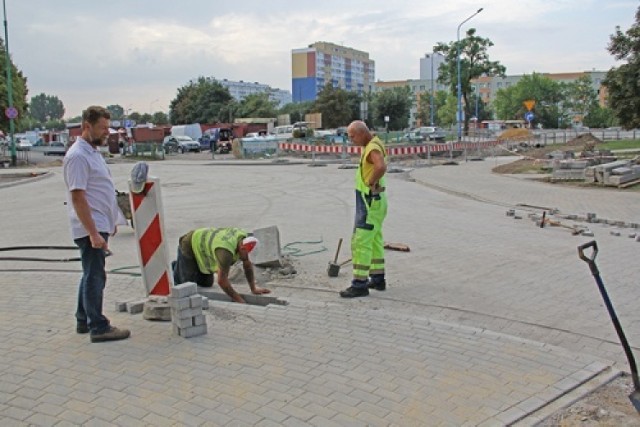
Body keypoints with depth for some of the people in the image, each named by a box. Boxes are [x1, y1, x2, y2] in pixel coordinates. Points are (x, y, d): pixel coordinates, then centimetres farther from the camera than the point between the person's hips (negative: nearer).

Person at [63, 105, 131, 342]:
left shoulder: (92, 151, 14)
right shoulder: (78, 156, -17)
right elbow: (78, 197, -23)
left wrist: (110, 222, 22)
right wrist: (93, 233, -25)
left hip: (99, 226, 10)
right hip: (91, 229, -10)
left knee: (92, 275, 18)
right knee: (94, 277, -3)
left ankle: (83, 321, 29)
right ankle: (98, 328, 4)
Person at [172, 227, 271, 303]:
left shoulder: (243, 238, -18)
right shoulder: (226, 251, -43)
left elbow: (247, 265, -6)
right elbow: (221, 280, -39)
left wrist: (253, 289, -7)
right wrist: (238, 300, -31)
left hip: (201, 246, 7)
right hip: (189, 247, -7)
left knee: (206, 284, 11)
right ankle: (176, 269, 20)